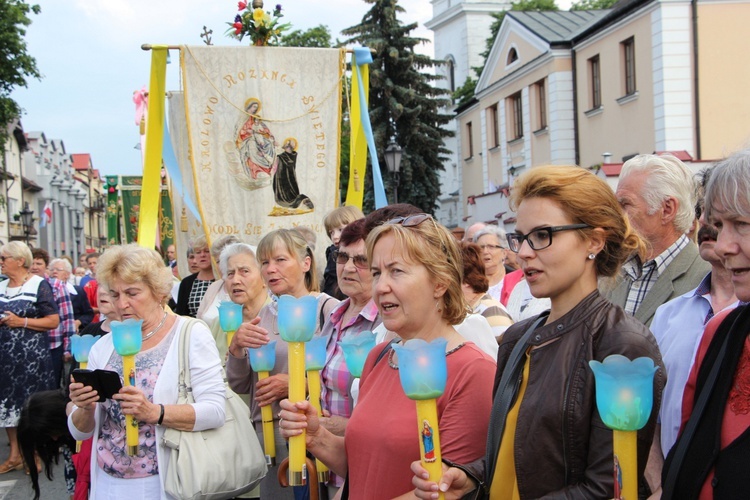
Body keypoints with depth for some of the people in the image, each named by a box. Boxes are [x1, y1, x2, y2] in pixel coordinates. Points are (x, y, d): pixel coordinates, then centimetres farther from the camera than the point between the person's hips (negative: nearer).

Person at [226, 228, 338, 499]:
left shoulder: (328, 308, -8)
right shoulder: (263, 316, 11)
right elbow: (239, 385, 9)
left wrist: (298, 384, -22)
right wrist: (237, 347, -8)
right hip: (266, 433, 6)